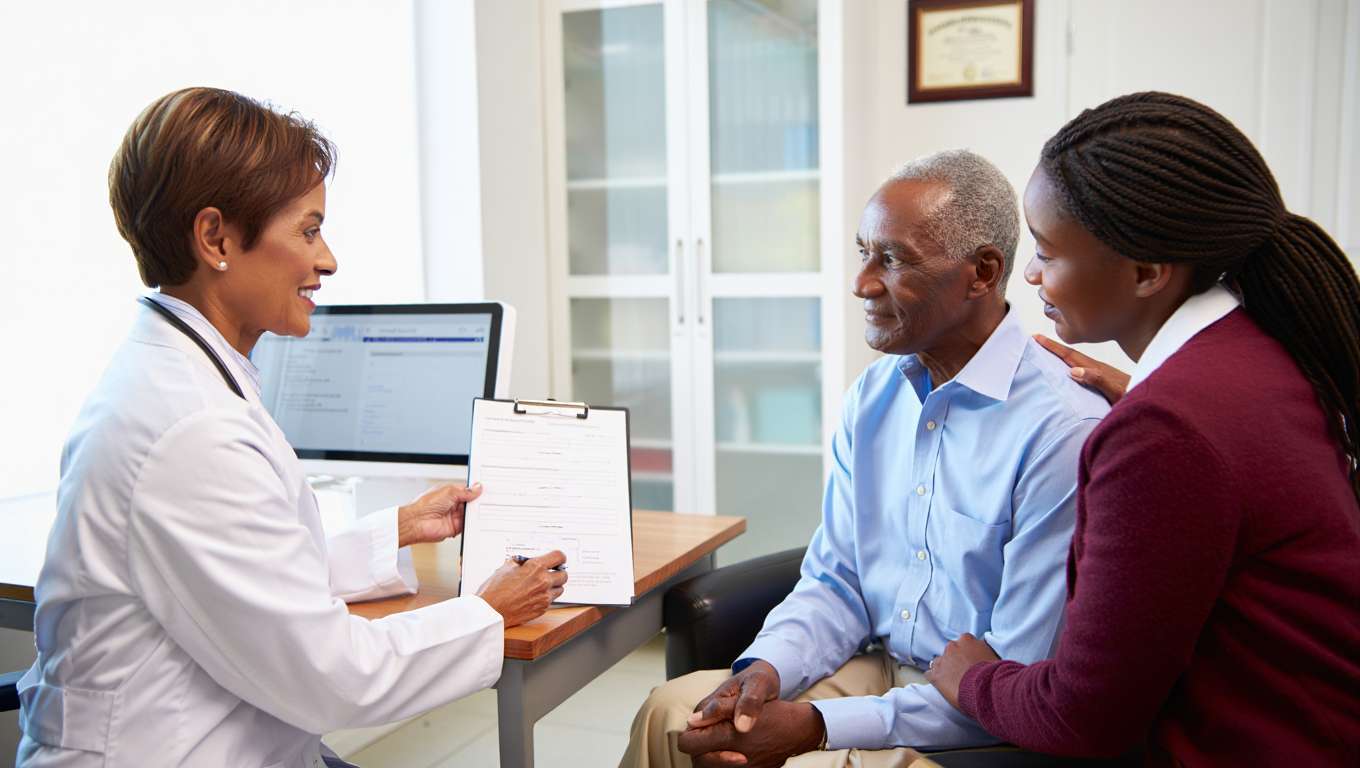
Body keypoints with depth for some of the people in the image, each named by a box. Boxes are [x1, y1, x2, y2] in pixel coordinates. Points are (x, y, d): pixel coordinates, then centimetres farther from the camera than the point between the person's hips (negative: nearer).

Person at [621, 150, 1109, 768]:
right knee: (672, 712, -9)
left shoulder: (1064, 430, -21)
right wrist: (768, 668, -12)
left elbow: (1022, 680, -20)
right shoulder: (872, 398, 4)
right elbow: (835, 582, 9)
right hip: (879, 671, 6)